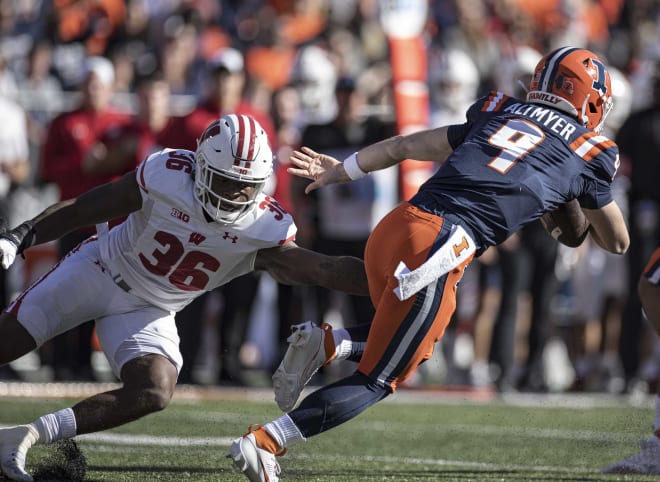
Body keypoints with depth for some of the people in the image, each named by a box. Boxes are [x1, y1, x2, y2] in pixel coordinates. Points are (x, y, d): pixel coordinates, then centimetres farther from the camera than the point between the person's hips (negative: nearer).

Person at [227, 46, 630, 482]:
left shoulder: (498, 115, 23)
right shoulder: (589, 155, 13)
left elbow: (406, 145, 27)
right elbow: (617, 241, 25)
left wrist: (341, 170, 38)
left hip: (392, 228, 5)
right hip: (440, 250, -5)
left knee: (409, 340, 30)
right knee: (377, 382, 3)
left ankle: (326, 344, 4)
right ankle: (264, 442, -12)